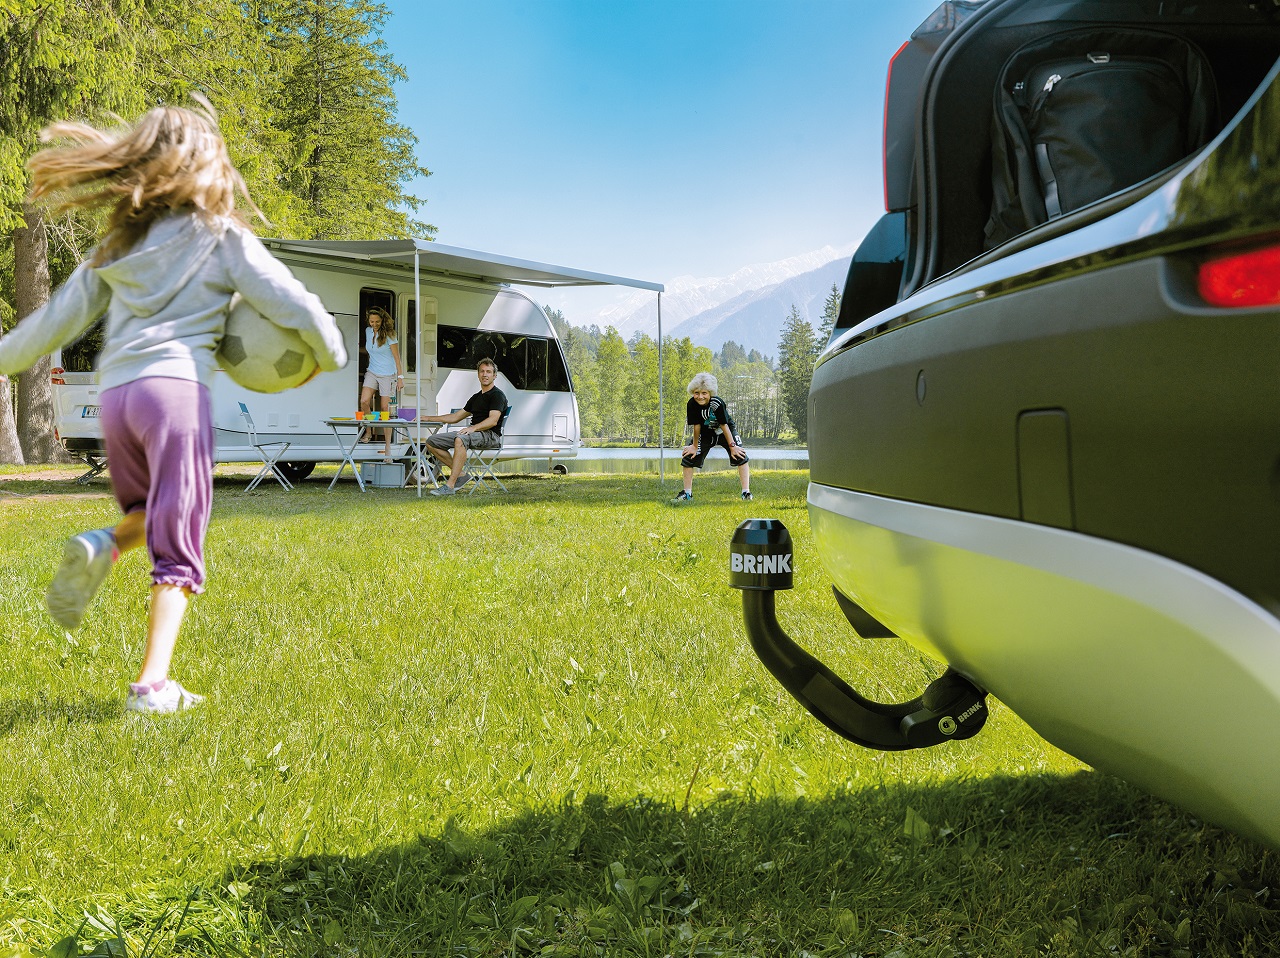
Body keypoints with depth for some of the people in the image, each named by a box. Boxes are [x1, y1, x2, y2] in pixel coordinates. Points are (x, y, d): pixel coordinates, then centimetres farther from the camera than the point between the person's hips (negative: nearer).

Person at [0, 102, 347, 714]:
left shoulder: (120, 241, 17)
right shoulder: (221, 235, 4)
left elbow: (62, 314, 20)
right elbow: (293, 304, 1)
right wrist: (330, 355, 19)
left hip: (115, 392, 5)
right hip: (176, 388, -5)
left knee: (152, 515, 28)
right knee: (177, 544, 0)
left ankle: (103, 547, -5)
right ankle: (152, 684, -10)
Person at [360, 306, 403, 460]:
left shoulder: (389, 335, -9)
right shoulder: (368, 332, 6)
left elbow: (397, 358, -8)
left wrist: (400, 377, -11)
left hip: (388, 374, -4)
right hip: (372, 372, 4)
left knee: (385, 409, -3)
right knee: (364, 401, -18)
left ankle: (387, 446, 1)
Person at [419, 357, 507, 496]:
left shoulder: (498, 395, -2)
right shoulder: (476, 397, 25)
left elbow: (493, 420, -18)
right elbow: (456, 417, 29)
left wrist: (473, 428, -33)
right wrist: (429, 418, 27)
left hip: (490, 435, -9)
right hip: (474, 433, 9)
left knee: (460, 439, -41)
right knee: (431, 442, -2)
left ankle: (450, 486, -43)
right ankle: (459, 474, -6)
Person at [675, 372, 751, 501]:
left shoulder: (717, 403, -33)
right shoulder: (692, 404, -26)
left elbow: (724, 426, -25)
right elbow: (696, 426, -14)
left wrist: (732, 446, -18)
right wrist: (695, 446, -7)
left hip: (725, 431, -3)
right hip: (706, 433, 3)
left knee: (740, 455, -19)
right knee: (688, 457, -4)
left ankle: (746, 492, -14)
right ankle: (687, 493, 9)